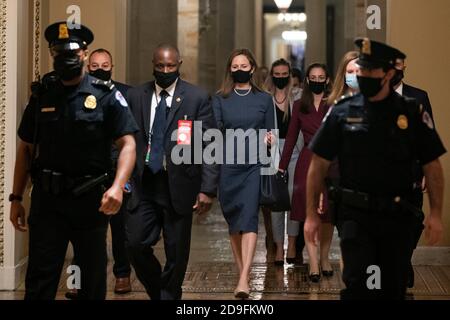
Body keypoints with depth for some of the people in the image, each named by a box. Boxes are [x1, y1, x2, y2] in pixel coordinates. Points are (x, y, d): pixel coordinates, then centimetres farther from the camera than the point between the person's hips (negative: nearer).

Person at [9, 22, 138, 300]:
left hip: (91, 201, -1)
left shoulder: (106, 96, -3)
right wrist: (17, 198, 6)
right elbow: (26, 149, 10)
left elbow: (128, 144, -8)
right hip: (47, 201, 1)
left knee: (94, 278, 12)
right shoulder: (42, 95, 6)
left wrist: (118, 186, -24)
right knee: (39, 280, -3)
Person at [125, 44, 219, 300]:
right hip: (143, 184, 2)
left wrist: (208, 189, -10)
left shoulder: (198, 98, -1)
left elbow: (210, 146, -3)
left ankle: (169, 295, 23)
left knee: (176, 253, 4)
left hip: (179, 186, -2)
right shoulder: (136, 96, 7)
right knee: (136, 243, -3)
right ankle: (157, 291, 22)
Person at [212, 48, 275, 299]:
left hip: (254, 166, -2)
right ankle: (243, 271, 19)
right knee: (233, 222, 7)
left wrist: (270, 140, -11)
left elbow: (270, 133, 12)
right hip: (228, 166, 2)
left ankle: (244, 280, -22)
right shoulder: (221, 99, 7)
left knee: (249, 219, -14)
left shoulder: (264, 99, 7)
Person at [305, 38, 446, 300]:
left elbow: (432, 166, 2)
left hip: (398, 218, 1)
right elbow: (319, 165, 4)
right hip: (355, 216, -1)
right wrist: (312, 214, 0)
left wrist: (436, 213, -7)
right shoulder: (342, 113, 1)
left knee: (393, 289, 9)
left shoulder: (412, 113, 0)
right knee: (358, 283, -12)